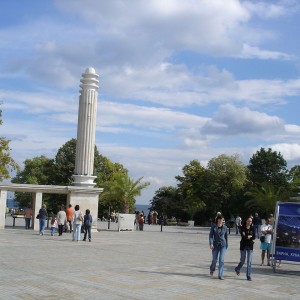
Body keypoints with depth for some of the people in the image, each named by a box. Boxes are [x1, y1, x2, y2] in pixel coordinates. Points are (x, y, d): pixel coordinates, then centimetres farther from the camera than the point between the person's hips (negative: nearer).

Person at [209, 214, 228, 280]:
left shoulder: (225, 227, 2)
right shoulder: (213, 227, -3)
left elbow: (226, 236, 11)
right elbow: (211, 235, -8)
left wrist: (226, 245, 14)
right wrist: (211, 243, -21)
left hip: (223, 245, 1)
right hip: (215, 245, 0)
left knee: (221, 260, -9)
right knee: (214, 259, 7)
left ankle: (220, 275, -4)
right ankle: (212, 270, 37)